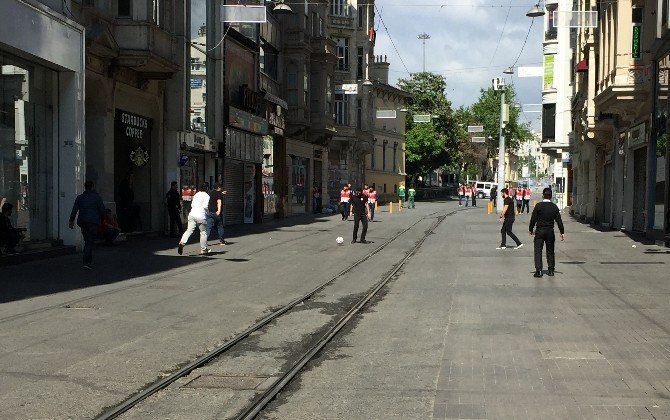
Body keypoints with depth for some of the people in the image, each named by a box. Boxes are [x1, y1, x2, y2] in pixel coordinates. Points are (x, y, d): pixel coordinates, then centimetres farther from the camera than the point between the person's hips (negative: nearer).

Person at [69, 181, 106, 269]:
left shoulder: (79, 197, 7)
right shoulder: (96, 197, -4)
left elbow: (74, 210, -2)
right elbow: (102, 209, -2)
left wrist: (71, 220, -3)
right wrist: (101, 217, 16)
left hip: (82, 222, 4)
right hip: (93, 222, -4)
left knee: (87, 241, 18)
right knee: (89, 242, -7)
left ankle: (89, 261, 23)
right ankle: (86, 262, -18)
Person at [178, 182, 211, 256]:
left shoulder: (196, 194, 16)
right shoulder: (206, 196, -2)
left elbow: (192, 205, 17)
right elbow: (205, 206, -13)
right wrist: (207, 213, 5)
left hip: (192, 214, 5)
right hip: (201, 216, -5)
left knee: (189, 230, -1)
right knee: (203, 232, 10)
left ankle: (182, 242, -24)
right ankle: (203, 250, 17)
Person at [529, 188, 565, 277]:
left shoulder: (538, 206, -9)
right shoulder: (554, 207, -1)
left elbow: (533, 218, -7)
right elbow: (559, 220, 2)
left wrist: (531, 229, 6)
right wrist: (562, 232, 7)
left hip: (539, 231, -3)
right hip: (550, 231, 3)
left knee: (538, 251, 0)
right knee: (550, 251, 15)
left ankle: (538, 271, -8)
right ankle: (551, 270, 21)